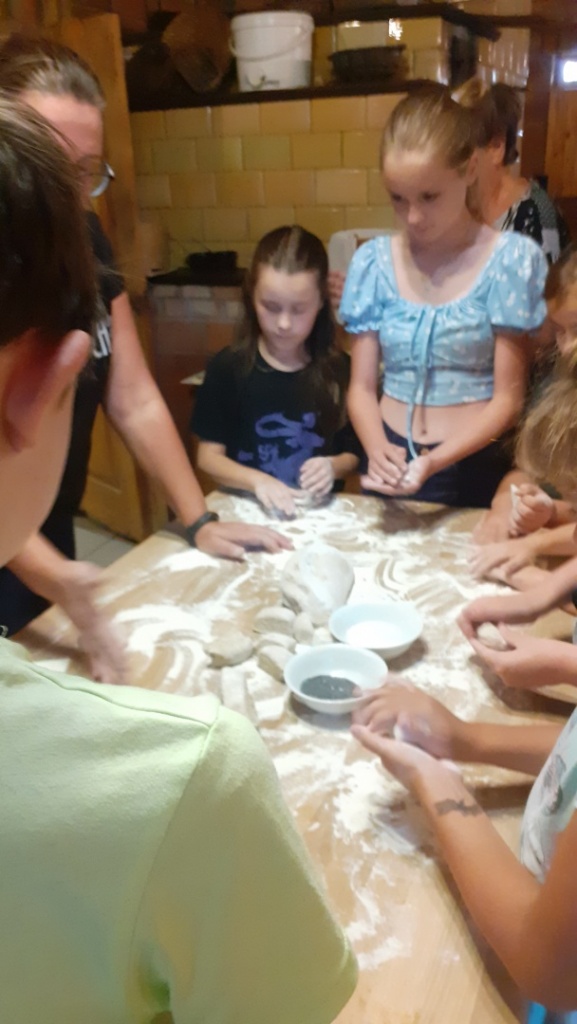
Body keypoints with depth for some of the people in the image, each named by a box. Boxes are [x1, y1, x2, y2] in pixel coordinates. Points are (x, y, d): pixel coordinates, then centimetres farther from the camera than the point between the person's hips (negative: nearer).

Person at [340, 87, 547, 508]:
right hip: (393, 463, 3)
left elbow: (508, 400, -11)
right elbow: (362, 386, 0)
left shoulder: (511, 258, -10)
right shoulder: (373, 261, -1)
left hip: (474, 470, -2)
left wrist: (435, 462, -24)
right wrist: (376, 449, -19)